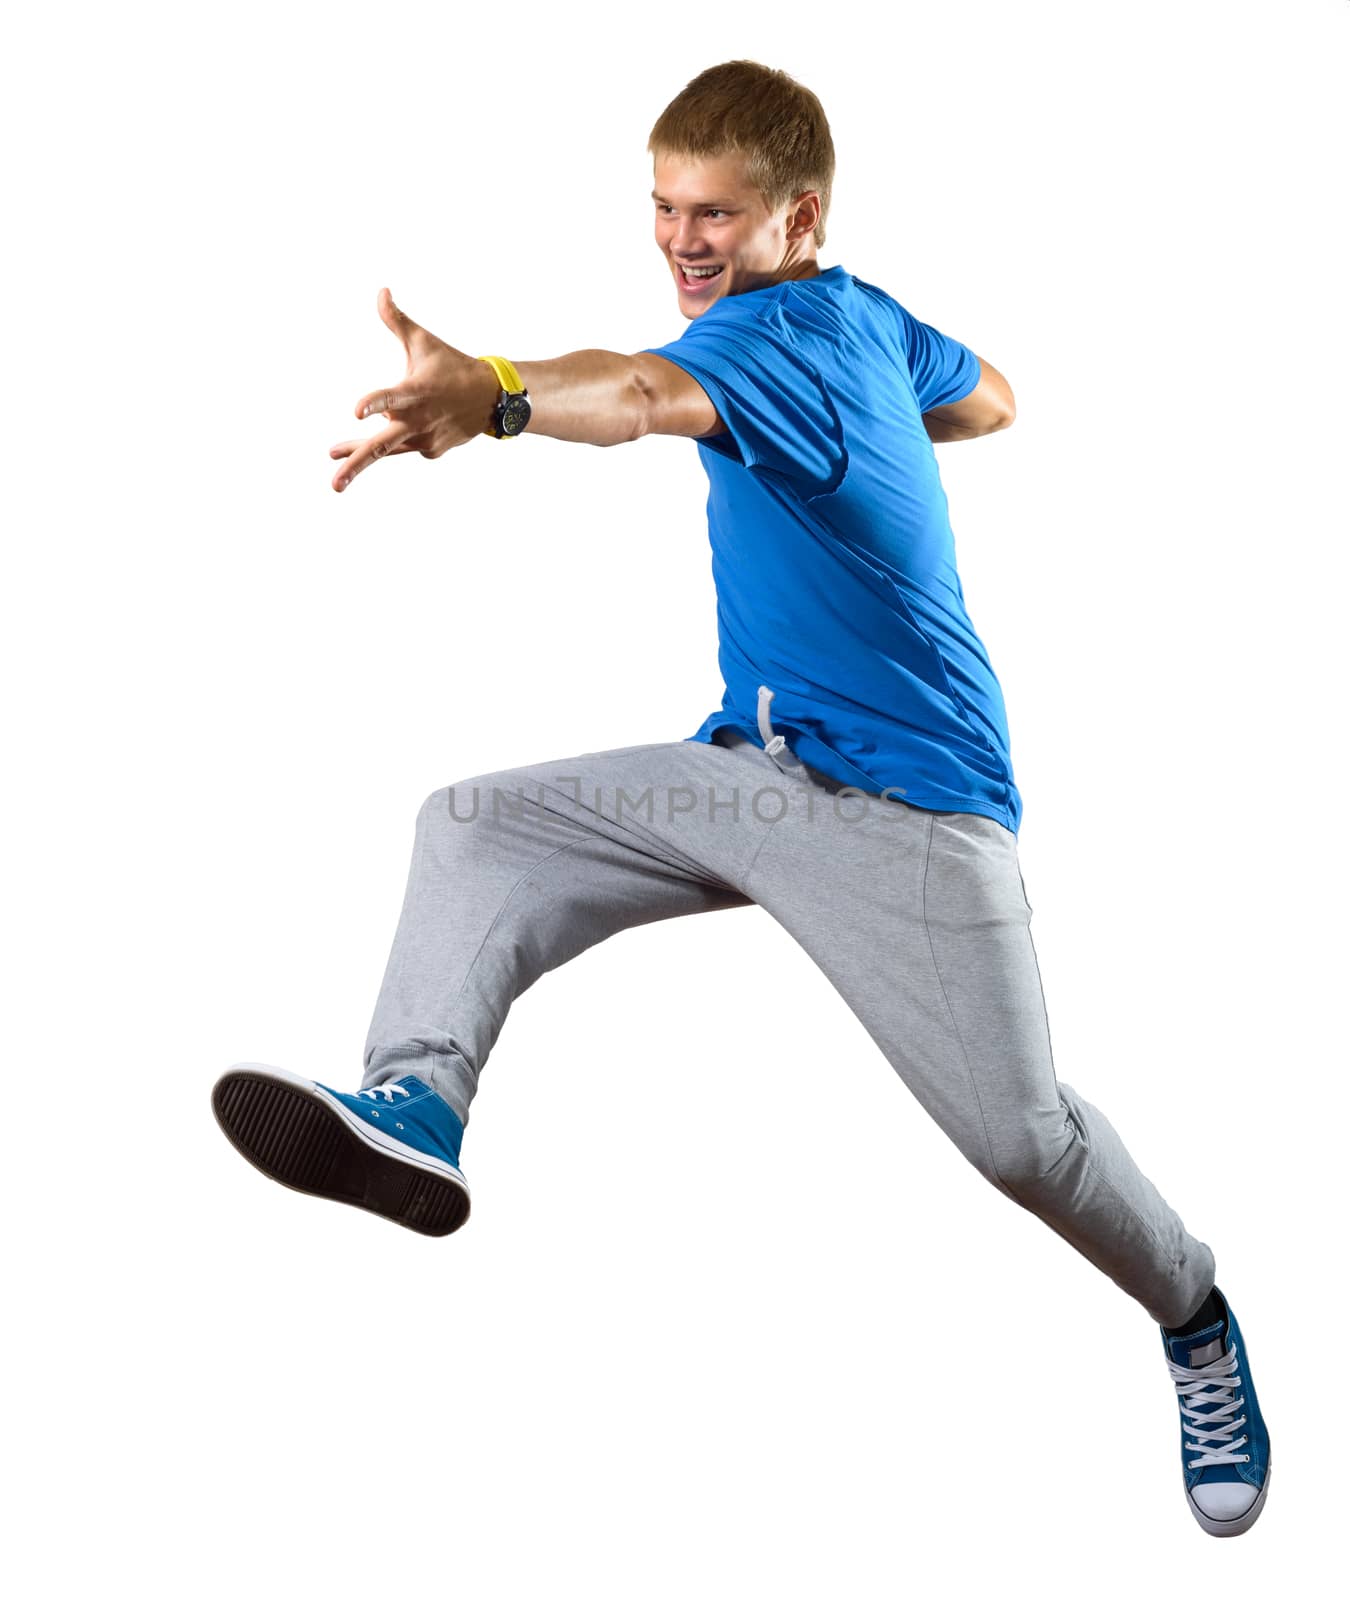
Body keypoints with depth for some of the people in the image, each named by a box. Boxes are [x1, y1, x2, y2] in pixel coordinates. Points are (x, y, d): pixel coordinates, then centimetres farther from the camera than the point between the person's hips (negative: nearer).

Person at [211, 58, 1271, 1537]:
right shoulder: (867, 321, 8)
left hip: (906, 806, -9)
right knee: (476, 826, -4)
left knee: (1020, 1137, -7)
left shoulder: (781, 328, -19)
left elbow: (655, 394, -45)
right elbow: (984, 400, 29)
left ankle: (1194, 1321, 21)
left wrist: (494, 395, -64)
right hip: (758, 766, 9)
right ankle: (414, 1108, -21)